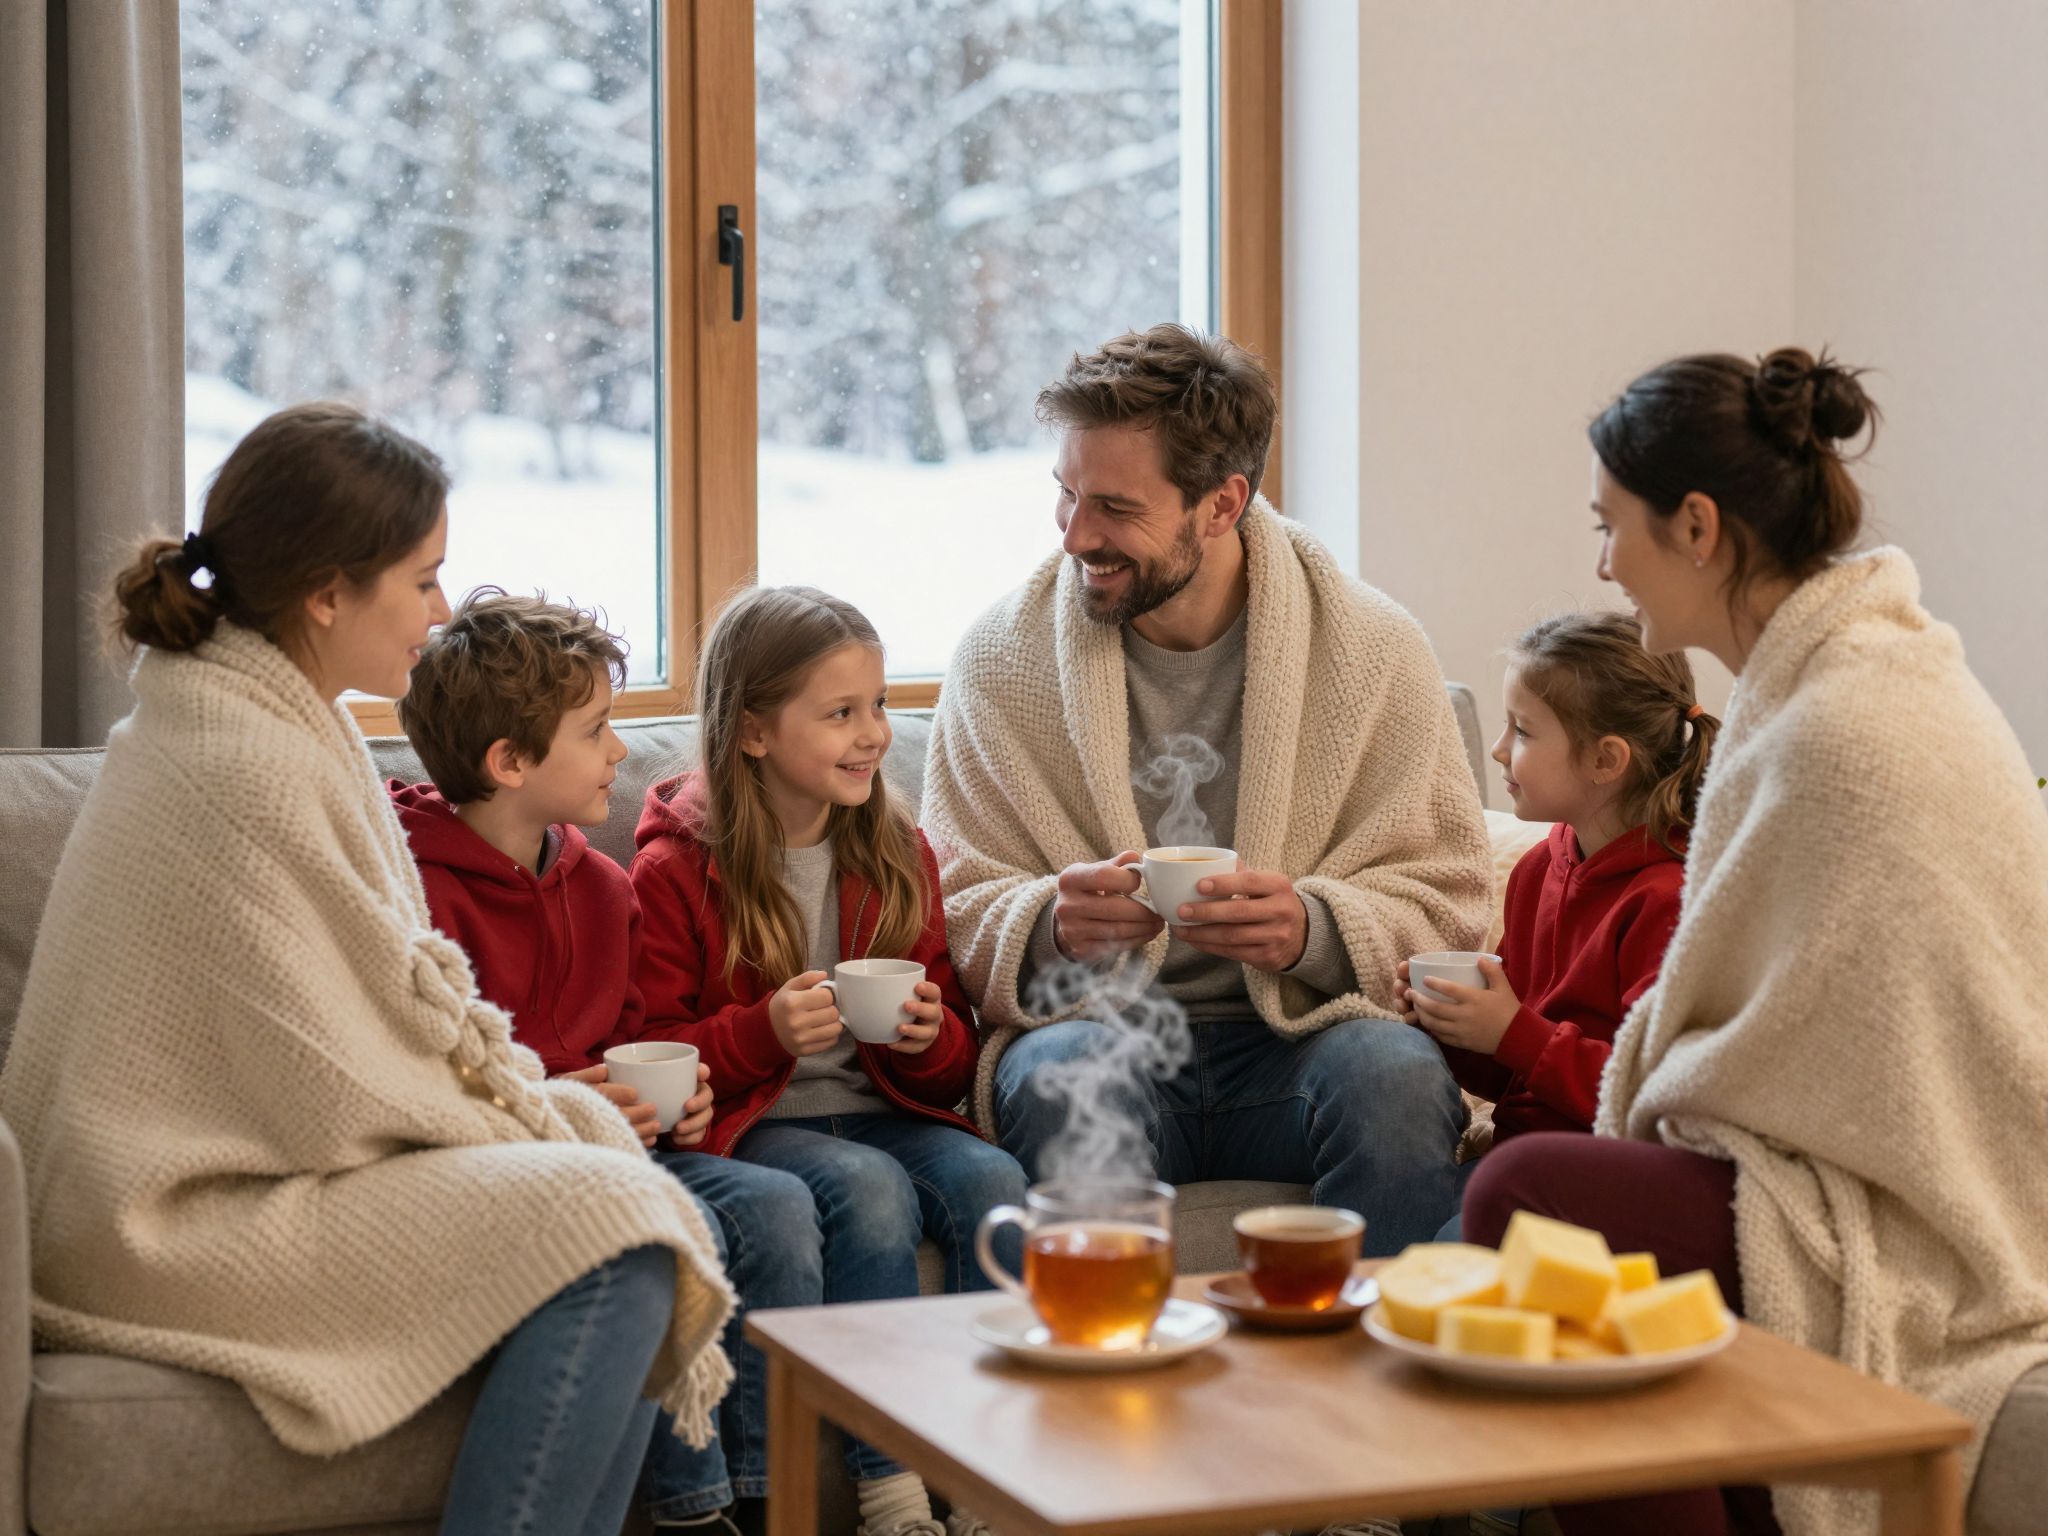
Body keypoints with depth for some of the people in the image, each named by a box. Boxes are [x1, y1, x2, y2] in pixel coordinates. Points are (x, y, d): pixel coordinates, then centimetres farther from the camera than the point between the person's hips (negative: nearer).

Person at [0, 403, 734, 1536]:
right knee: (606, 1228, -22)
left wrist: (526, 1097, 3)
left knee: (597, 1131, 3)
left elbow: (379, 996, 16)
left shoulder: (231, 715, 12)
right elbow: (333, 1093, -21)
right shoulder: (243, 771, -20)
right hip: (183, 1222, -11)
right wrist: (520, 1126, -6)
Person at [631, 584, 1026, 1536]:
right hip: (750, 1126, -4)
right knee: (871, 1187, -33)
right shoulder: (677, 871, -2)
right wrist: (765, 1029, -20)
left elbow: (954, 1057, 18)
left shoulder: (898, 859, 13)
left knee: (993, 1181, -26)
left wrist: (930, 1038, -7)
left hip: (884, 1109, 4)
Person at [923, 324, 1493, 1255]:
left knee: (1397, 1072, -33)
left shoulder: (1374, 651, 2)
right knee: (1062, 1073, -35)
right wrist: (1049, 927, -19)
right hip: (1092, 1026, 0)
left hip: (1293, 1041, 0)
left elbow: (1448, 906, 2)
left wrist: (1316, 930, -20)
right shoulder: (1002, 660, 5)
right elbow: (959, 915, 5)